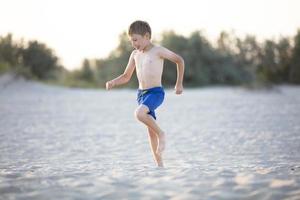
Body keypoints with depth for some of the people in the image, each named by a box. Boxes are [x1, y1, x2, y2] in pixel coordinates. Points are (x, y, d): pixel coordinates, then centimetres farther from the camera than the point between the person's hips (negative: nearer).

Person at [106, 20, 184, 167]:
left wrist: (179, 83, 1)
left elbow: (179, 60, 2)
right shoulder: (135, 54, 11)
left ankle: (161, 133, -10)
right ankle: (159, 164, 13)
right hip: (141, 93, 7)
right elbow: (126, 77, 17)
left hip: (156, 92, -7)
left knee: (139, 113, -33)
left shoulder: (158, 51, -6)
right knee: (150, 130, 7)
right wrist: (113, 83, -3)